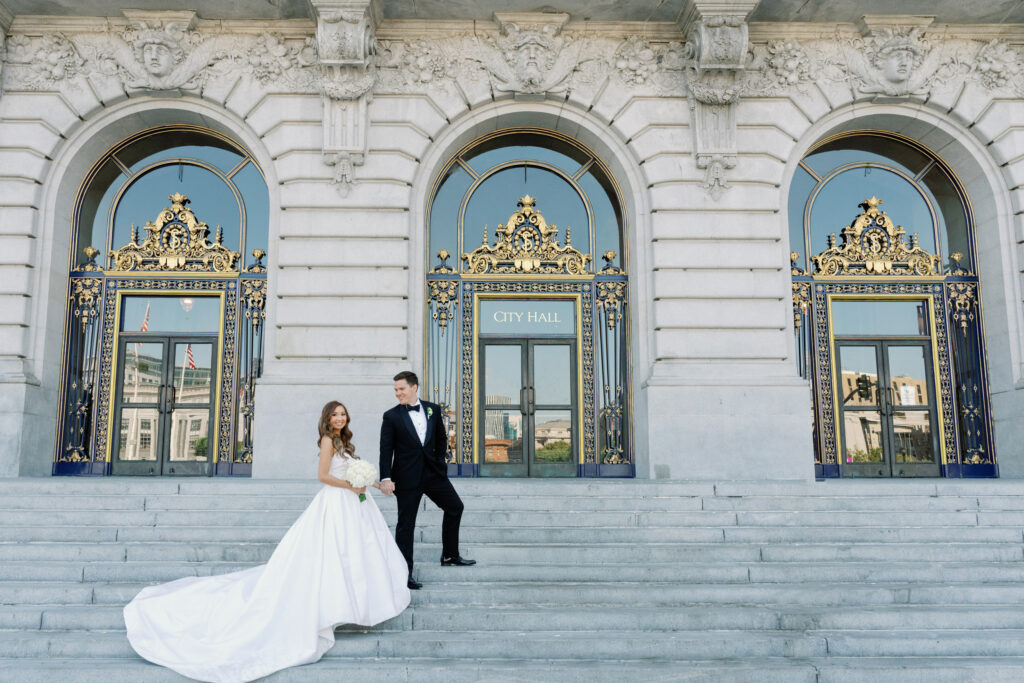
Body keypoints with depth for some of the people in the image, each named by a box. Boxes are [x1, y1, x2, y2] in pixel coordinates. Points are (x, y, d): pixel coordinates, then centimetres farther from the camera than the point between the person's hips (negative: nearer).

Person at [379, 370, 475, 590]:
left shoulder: (433, 409, 4)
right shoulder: (391, 417, -7)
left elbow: (441, 437, 16)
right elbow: (386, 450, -11)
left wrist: (439, 460, 10)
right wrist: (386, 478, -21)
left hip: (433, 472, 5)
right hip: (407, 477, -5)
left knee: (455, 507, 14)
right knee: (406, 523, 1)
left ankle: (450, 555, 31)